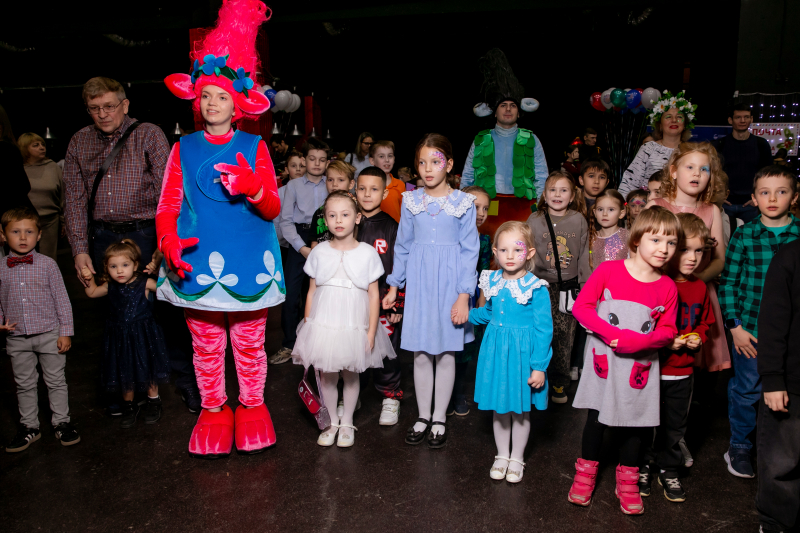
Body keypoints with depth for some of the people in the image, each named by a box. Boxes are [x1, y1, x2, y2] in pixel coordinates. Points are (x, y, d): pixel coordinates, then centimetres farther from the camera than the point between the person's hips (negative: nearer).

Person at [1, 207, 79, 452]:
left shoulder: (47, 265, -7)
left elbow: (62, 299, -4)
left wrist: (66, 332, -5)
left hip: (49, 334, -2)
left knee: (56, 381, 9)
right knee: (24, 384, 14)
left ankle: (62, 423, 24)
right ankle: (29, 427, 29)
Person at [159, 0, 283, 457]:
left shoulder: (254, 146, 4)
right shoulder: (184, 148, 8)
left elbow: (273, 208, 0)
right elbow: (169, 204, 5)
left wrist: (252, 188, -21)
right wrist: (169, 240, -14)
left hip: (248, 261, -1)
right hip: (197, 260, 1)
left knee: (249, 343, 7)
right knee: (206, 344, 9)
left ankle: (252, 406, 27)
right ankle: (213, 410, 27)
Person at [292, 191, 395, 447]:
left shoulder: (367, 253, -4)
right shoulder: (319, 252, 1)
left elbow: (374, 294, -2)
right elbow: (312, 292, 6)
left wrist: (371, 330, -5)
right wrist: (307, 326, 4)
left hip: (354, 325, -1)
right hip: (323, 324, 1)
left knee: (351, 375, 10)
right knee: (327, 375, 8)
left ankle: (347, 424, 29)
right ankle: (332, 423, 27)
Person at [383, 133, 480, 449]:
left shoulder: (462, 203, -3)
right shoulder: (411, 201, 4)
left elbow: (469, 250, -3)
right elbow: (403, 245, 11)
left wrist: (464, 295, -9)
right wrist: (394, 286, 10)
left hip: (449, 281, -2)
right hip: (418, 281, 2)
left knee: (446, 352, 7)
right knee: (420, 353, 8)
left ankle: (439, 419, 23)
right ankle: (423, 416, 24)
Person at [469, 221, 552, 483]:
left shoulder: (536, 288, -16)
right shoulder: (493, 282, -1)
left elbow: (543, 330, -13)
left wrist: (539, 366, -14)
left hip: (522, 353, -4)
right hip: (495, 352, 4)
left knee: (520, 410, 12)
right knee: (499, 408, 16)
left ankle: (517, 458, 33)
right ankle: (502, 455, 35)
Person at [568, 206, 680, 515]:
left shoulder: (667, 287, -2)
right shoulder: (608, 271, -10)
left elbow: (668, 330, 1)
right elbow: (581, 306, -10)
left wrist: (638, 341, -18)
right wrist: (611, 333, -21)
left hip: (640, 366, 2)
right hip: (603, 360, -2)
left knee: (634, 423, 11)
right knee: (597, 418, 9)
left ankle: (627, 483, 30)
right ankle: (585, 475, 28)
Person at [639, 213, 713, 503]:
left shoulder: (700, 288, 3)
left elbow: (705, 322, 18)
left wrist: (698, 338, -2)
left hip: (683, 372, 5)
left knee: (675, 425, 16)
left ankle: (668, 470, 34)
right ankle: (642, 467, 29)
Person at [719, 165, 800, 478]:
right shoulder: (743, 236, -4)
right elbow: (728, 281, -1)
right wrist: (735, 325, -6)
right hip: (750, 329, -1)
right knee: (746, 390, 8)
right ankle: (740, 447, 27)